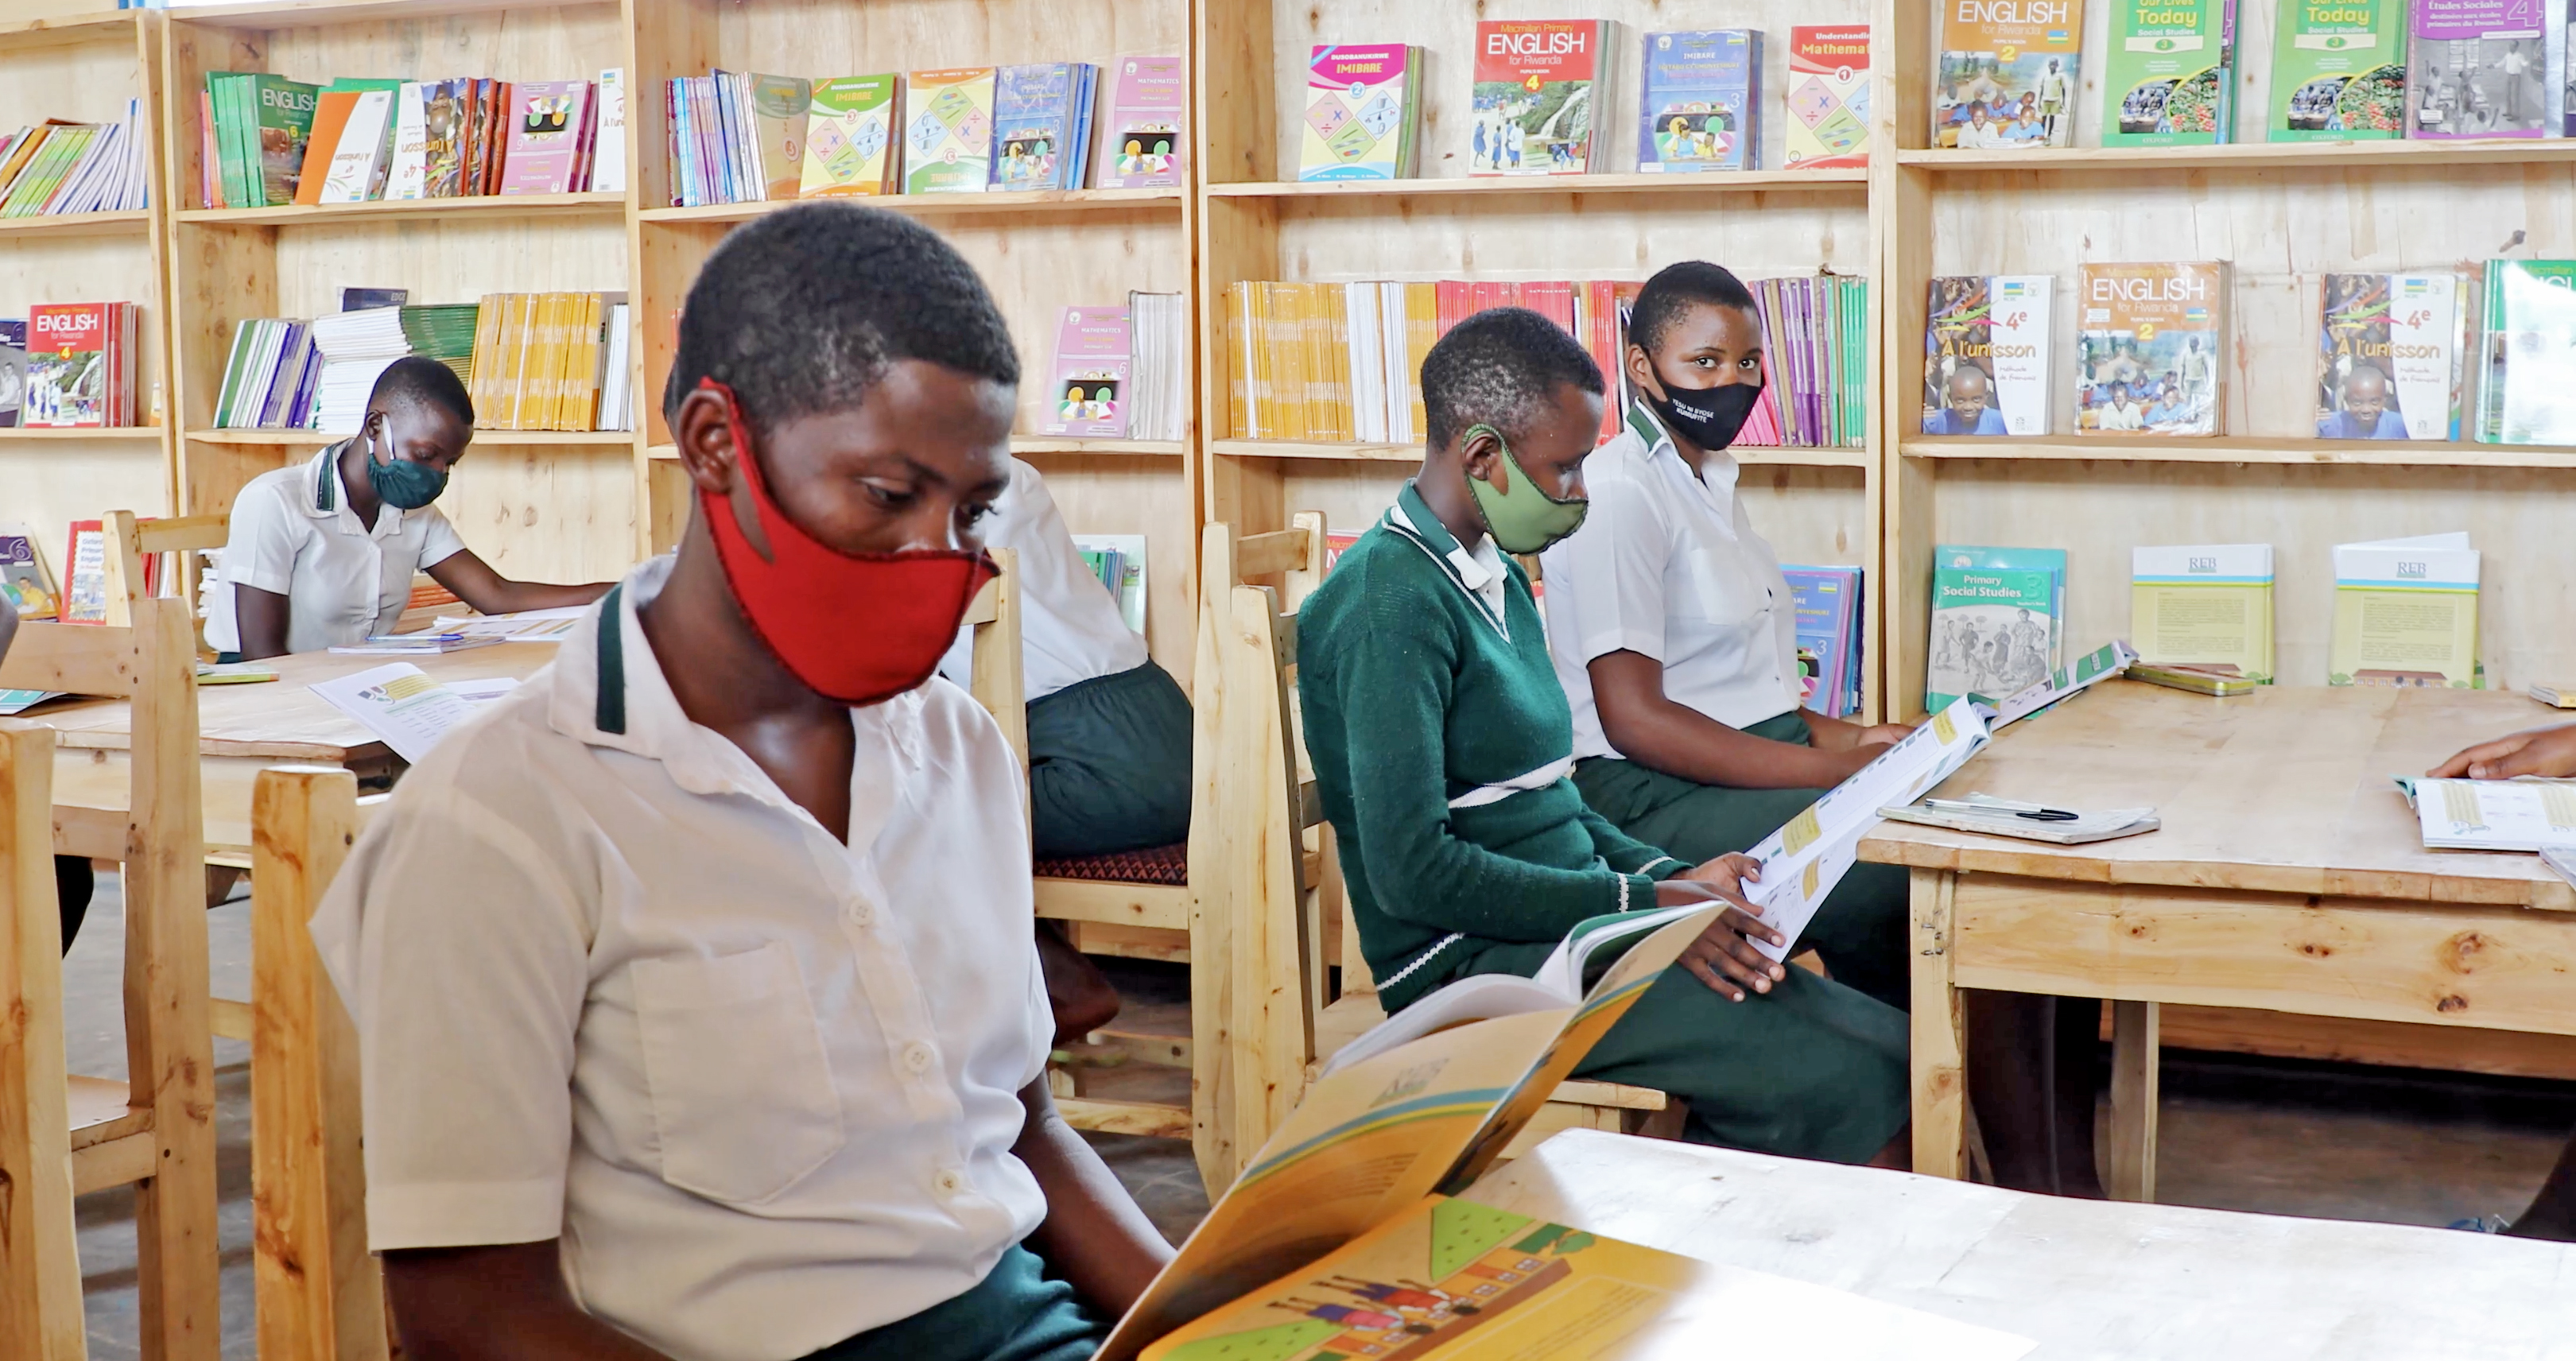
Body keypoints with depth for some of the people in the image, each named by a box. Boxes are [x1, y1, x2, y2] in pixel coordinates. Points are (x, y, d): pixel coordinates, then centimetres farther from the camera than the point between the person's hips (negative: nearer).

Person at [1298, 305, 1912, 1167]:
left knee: (1889, 1048, -6)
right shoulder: (1392, 601, -14)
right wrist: (1641, 905, -16)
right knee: (1839, 1083, -20)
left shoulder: (1498, 579, 17)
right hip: (1473, 963, -9)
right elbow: (1412, 870, -20)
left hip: (1566, 926, 9)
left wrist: (1673, 879, 4)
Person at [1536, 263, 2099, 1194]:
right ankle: (2029, 1192, -12)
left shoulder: (1708, 481, 19)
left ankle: (2070, 1177, -8)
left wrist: (1843, 737, 5)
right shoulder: (1619, 495, -11)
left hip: (1759, 765, 9)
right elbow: (1635, 718, -17)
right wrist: (1827, 769, -19)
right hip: (1663, 804, -9)